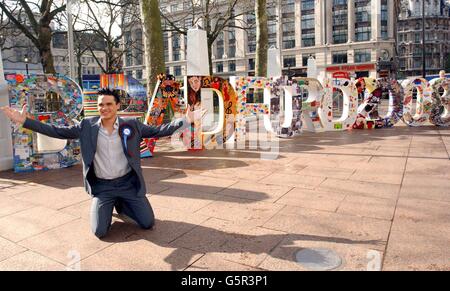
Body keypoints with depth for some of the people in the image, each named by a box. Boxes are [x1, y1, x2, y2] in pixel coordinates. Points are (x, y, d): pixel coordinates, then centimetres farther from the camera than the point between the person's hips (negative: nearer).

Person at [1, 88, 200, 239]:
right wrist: (24, 121, -6)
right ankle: (108, 206, 27)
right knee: (100, 231, -9)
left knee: (148, 223, -1)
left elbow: (157, 131, -5)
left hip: (128, 182, 0)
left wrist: (185, 121, -13)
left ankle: (121, 205, 29)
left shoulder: (132, 125, -5)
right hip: (102, 185, 0)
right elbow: (57, 132, 0)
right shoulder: (87, 126, -3)